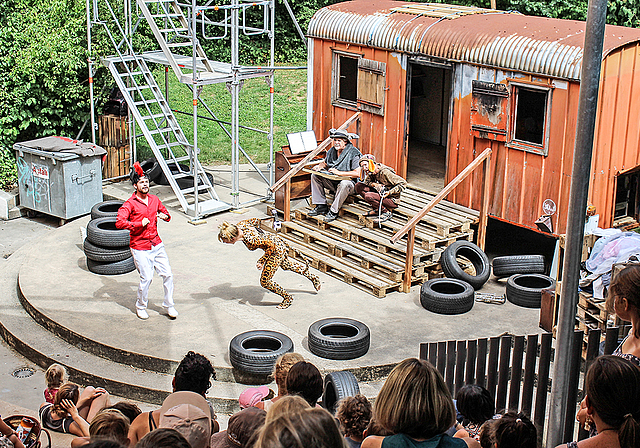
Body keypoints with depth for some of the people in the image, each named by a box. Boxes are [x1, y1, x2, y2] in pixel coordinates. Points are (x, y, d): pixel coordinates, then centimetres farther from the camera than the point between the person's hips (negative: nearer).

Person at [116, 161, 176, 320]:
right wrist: (140, 224, -24)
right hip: (140, 248, -5)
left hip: (157, 244, 6)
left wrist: (165, 216, 0)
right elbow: (120, 223, -23)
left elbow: (165, 212, 24)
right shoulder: (130, 204, -11)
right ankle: (141, 307, 19)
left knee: (168, 275, 2)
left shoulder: (154, 199, 8)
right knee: (146, 278, -5)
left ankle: (169, 305, 20)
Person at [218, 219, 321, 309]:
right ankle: (312, 277, 53)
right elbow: (255, 220, 6)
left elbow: (271, 246, -31)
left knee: (265, 282, -2)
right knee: (286, 265, 34)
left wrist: (261, 261, -24)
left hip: (277, 250, -10)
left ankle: (288, 298, 19)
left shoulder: (250, 239, -37)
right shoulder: (240, 225, -13)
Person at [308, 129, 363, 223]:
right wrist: (319, 166, -3)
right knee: (315, 175, -5)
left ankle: (333, 211, -27)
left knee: (344, 184, -41)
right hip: (333, 182, 7)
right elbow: (325, 163, 23)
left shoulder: (353, 153, -16)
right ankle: (321, 206, -7)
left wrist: (339, 173, -28)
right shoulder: (332, 151, 4)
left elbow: (358, 173, -25)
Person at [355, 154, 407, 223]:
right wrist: (375, 184, -12)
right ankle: (376, 210, 3)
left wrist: (389, 192, -27)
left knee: (368, 196, -31)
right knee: (358, 186, -1)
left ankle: (387, 212, -10)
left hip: (393, 200, -9)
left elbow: (403, 183, -23)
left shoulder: (384, 173, -25)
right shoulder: (372, 172, -2)